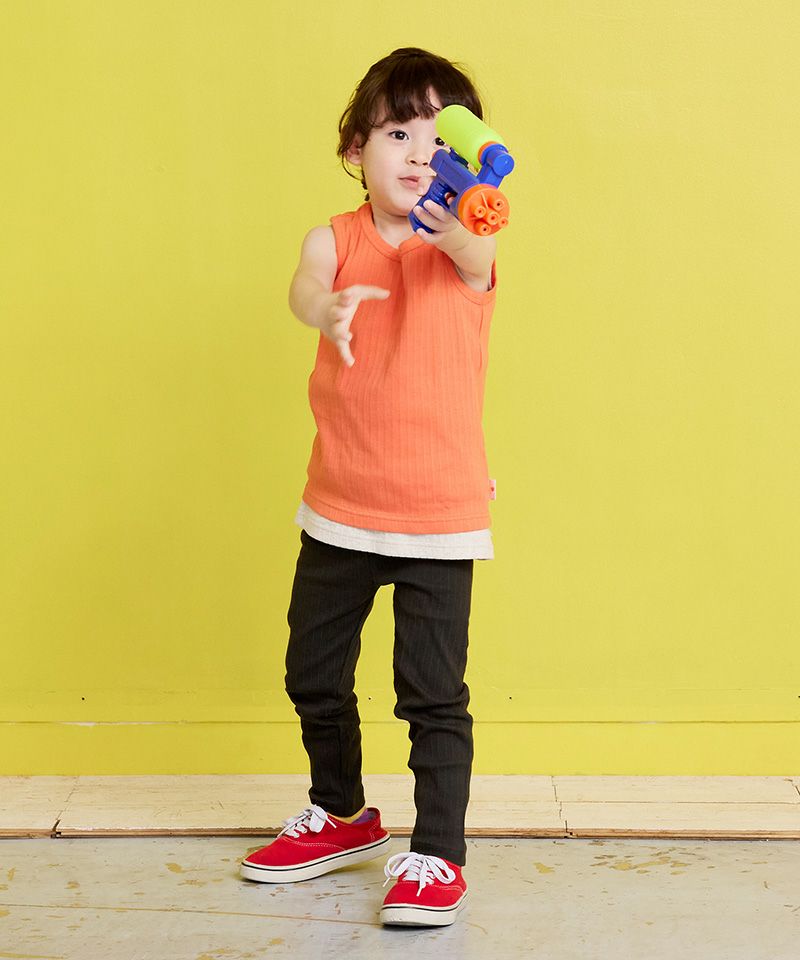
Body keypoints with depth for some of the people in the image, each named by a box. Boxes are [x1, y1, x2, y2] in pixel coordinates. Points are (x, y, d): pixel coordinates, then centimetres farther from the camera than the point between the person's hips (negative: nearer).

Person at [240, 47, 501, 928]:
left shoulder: (464, 244, -7)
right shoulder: (338, 237, -1)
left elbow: (473, 260, -31)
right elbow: (305, 284, -22)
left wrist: (452, 229, -55)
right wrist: (329, 307, -47)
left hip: (439, 513, -4)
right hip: (338, 507, 4)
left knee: (432, 691, -3)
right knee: (312, 672, 17)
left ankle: (437, 853, 15)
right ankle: (341, 814, 40)